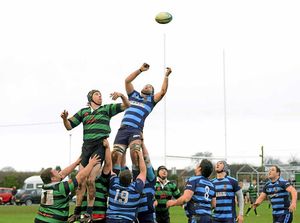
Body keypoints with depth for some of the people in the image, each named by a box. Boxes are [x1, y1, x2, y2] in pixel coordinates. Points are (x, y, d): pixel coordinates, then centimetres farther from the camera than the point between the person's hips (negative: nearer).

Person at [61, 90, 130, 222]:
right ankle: (77, 212, 8)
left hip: (100, 146, -3)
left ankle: (89, 212, -7)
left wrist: (121, 95, -12)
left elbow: (127, 106, 6)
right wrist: (64, 118, -4)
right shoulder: (83, 112, 18)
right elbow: (69, 126, 16)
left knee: (90, 180, -15)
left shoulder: (107, 109, 11)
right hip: (86, 146, 3)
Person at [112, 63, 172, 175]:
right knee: (115, 155, -12)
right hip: (123, 128, 3)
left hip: (136, 130, -3)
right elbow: (127, 81, 21)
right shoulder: (134, 95, 28)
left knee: (135, 151, -29)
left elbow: (163, 91, 9)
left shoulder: (151, 100, 22)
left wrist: (166, 76, 9)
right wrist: (140, 70, 20)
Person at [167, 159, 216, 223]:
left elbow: (186, 198, -17)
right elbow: (213, 204, 17)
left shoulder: (193, 180, -7)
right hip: (208, 217, 8)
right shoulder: (211, 184, 15)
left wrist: (173, 202, -2)